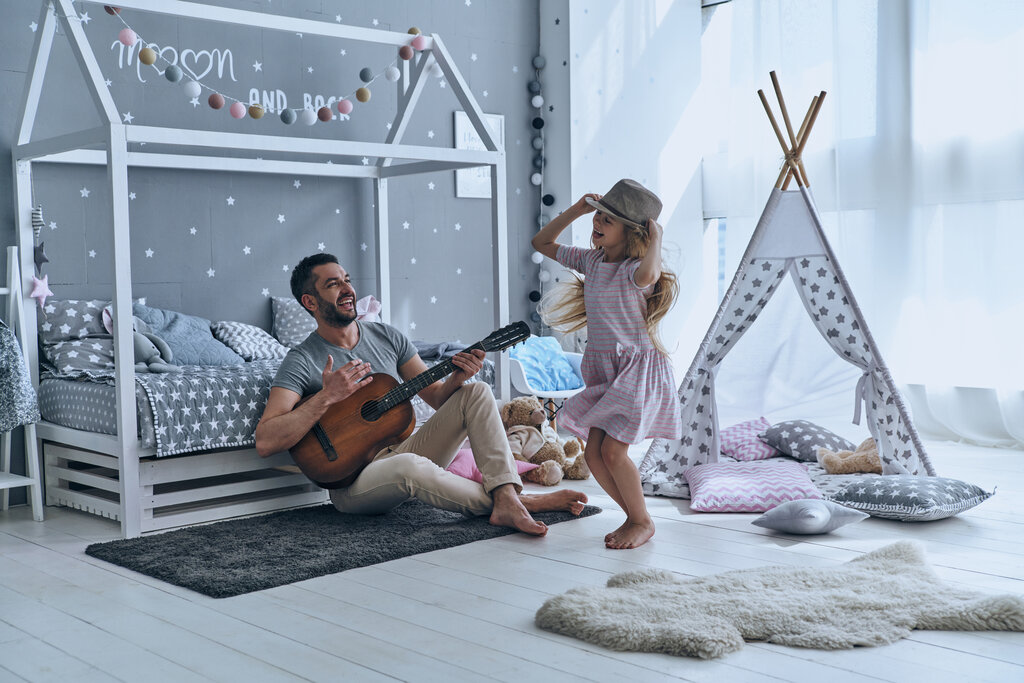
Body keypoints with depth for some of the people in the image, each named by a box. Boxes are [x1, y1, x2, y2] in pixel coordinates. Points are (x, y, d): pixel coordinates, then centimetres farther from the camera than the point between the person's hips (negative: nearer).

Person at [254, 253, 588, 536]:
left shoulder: (386, 337, 9)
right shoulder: (301, 362, -8)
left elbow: (437, 397, 11)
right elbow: (265, 442, -19)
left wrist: (458, 377, -12)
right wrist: (326, 397, -27)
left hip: (403, 449, 7)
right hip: (354, 478, -6)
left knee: (476, 393, -7)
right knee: (409, 467, -40)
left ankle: (507, 499, -27)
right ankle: (510, 501, -20)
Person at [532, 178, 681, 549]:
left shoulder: (634, 268, -16)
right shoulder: (590, 260, 6)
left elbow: (648, 274, -44)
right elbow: (541, 243, 17)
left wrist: (655, 237, -27)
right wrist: (576, 210, 8)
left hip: (639, 368, -7)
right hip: (603, 371, 7)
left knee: (612, 451, -13)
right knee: (593, 452, 1)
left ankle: (643, 522, 9)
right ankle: (633, 516, 20)